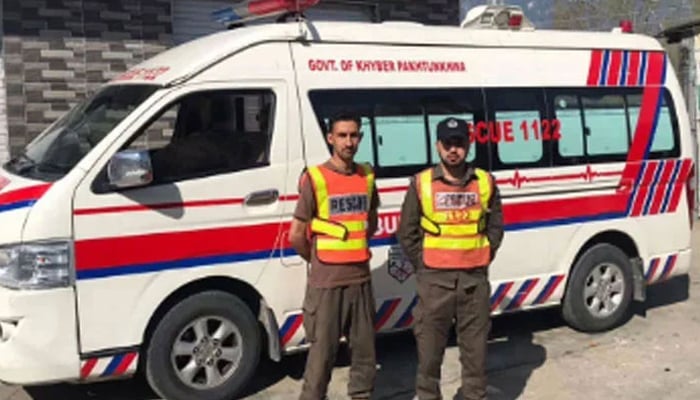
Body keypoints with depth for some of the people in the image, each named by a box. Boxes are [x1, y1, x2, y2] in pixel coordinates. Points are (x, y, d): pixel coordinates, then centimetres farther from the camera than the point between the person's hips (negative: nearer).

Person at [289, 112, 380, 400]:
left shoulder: (367, 176, 5)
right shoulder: (314, 179, -10)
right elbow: (296, 236, -7)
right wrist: (318, 260, 6)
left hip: (361, 279, 5)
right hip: (326, 283, -5)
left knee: (365, 350, 13)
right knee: (322, 354, 0)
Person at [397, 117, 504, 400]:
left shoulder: (485, 182, 4)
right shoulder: (421, 183, -2)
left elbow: (495, 226, 12)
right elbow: (407, 233, 2)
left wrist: (485, 258, 3)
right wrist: (424, 266, -1)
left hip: (475, 278, 2)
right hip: (435, 280, -2)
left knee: (476, 347, 10)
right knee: (430, 347, 4)